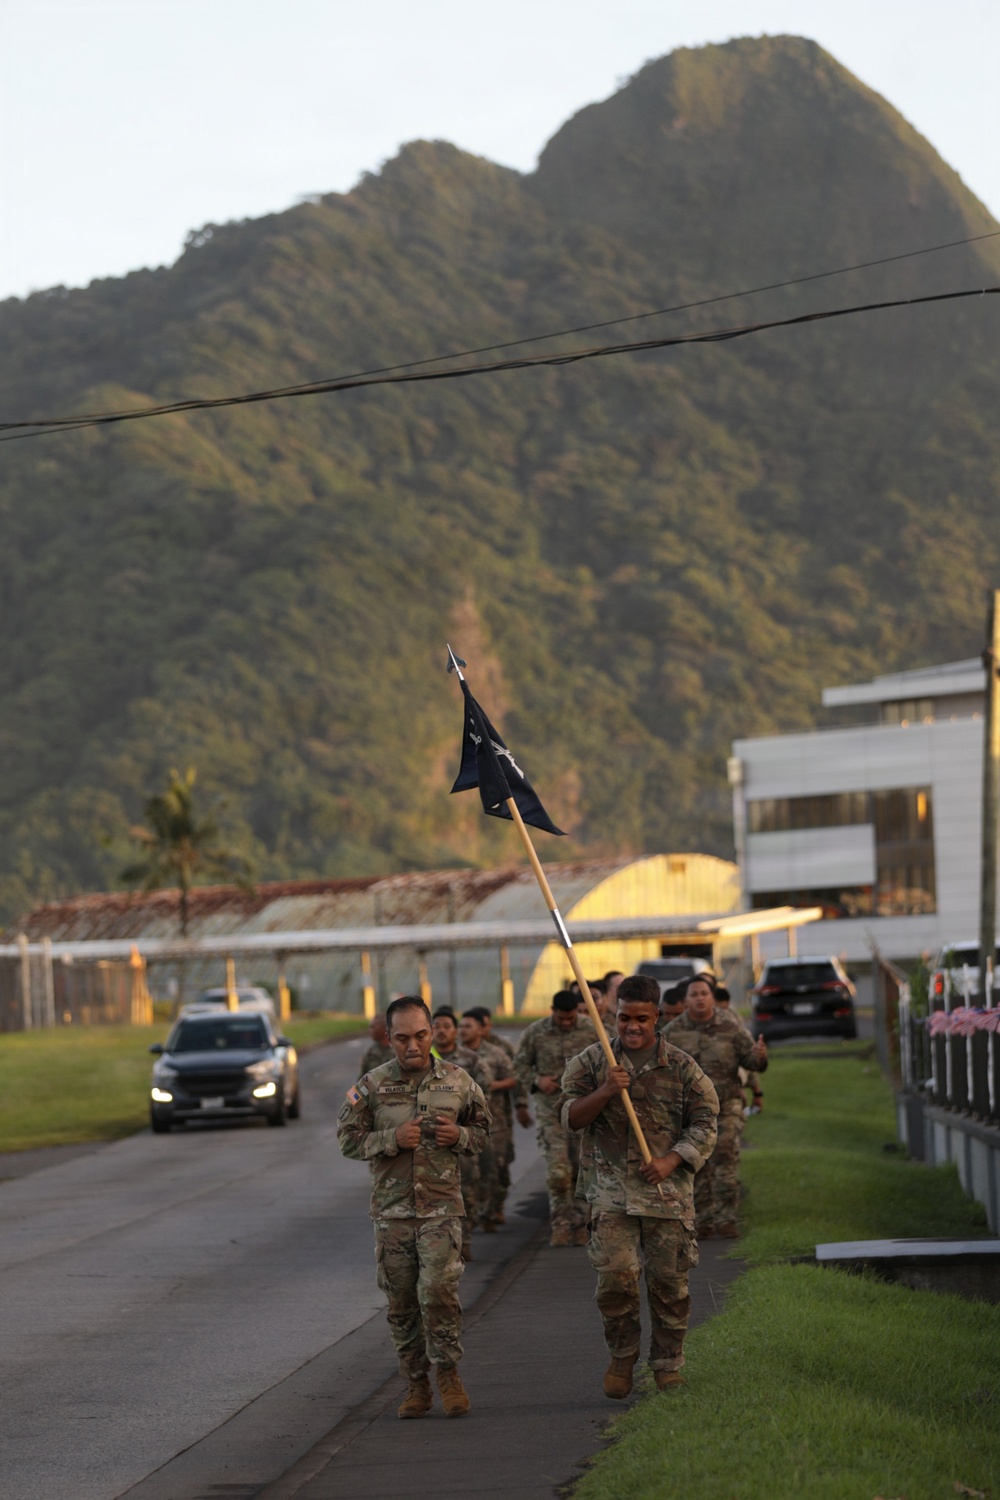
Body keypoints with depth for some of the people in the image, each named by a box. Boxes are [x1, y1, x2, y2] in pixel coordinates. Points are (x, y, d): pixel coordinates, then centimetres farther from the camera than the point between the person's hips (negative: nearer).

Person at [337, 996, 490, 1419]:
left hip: (441, 1205, -1)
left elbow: (482, 1130, 15)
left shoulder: (458, 1081, 3)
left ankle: (448, 1372, 3)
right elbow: (348, 1138, 2)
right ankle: (416, 1384, 16)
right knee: (402, 1301, 5)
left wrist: (459, 1135, -8)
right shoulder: (372, 1087, 0)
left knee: (438, 1290, -15)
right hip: (392, 1206, 1)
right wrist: (392, 1140, -13)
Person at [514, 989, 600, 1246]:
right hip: (551, 1108, -1)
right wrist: (536, 1081, -7)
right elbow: (520, 1063, 10)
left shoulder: (592, 1030, 0)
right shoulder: (535, 1032, 0)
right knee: (557, 1169, -11)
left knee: (583, 1169, 3)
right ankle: (560, 1224, 0)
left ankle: (579, 1225, 13)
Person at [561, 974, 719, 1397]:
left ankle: (667, 1366, 17)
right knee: (615, 1278, -10)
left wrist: (672, 1160, -11)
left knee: (669, 1282, 3)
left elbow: (705, 1124, 4)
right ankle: (622, 1356, 11)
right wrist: (605, 1092, -15)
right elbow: (570, 1117, 3)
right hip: (612, 1191, 0)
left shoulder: (682, 1068, 4)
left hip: (668, 1189, 0)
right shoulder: (592, 1062, 7)